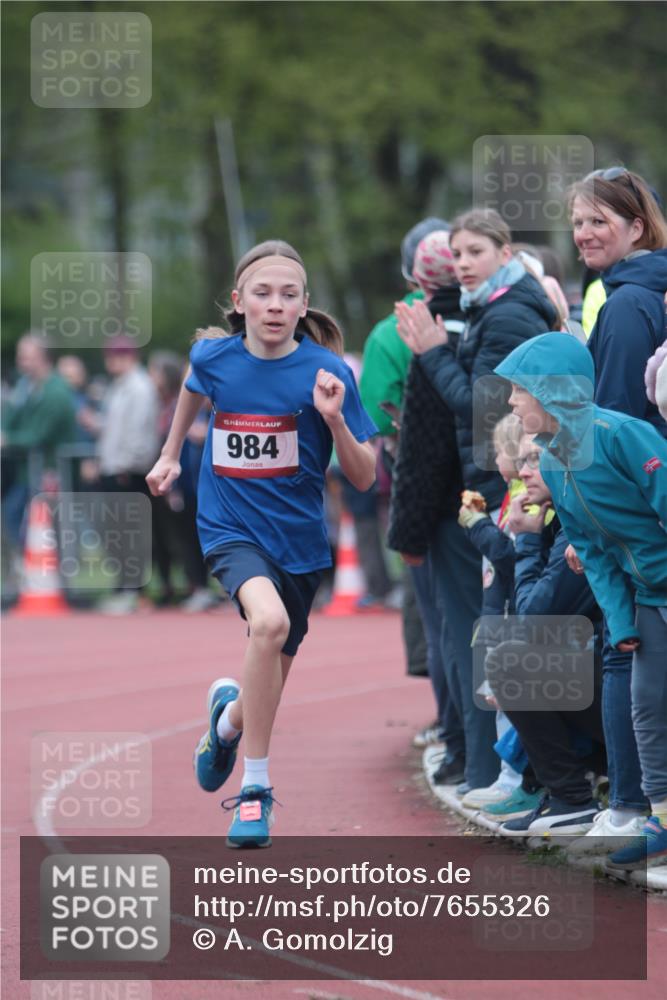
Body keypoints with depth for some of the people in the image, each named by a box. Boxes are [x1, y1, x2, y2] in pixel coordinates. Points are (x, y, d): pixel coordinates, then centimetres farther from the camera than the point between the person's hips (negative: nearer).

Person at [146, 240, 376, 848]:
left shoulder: (325, 371, -12)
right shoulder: (215, 357, -6)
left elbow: (364, 479, -11)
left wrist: (334, 417, -26)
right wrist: (170, 455, 25)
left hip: (298, 539, 1)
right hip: (230, 526, -1)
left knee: (266, 695, 11)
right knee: (269, 620, -33)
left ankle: (229, 714, 51)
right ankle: (255, 789, -21)